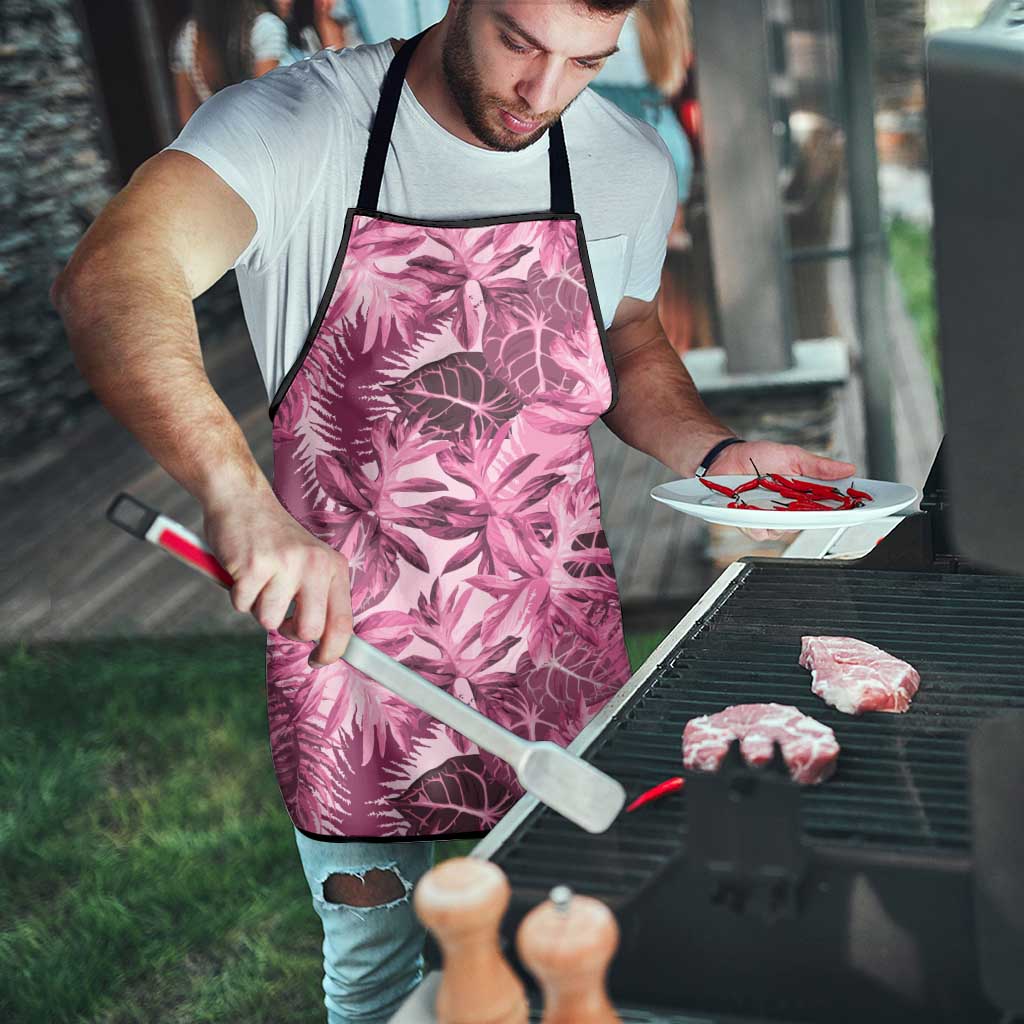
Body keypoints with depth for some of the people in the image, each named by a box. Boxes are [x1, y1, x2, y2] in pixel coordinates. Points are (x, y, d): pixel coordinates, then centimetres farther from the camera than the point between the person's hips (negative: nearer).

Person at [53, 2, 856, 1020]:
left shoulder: (630, 164, -1)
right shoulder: (297, 124, -15)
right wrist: (240, 495, -48)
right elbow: (108, 281, -32)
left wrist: (717, 454, -3)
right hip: (347, 633, -3)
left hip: (558, 649, 3)